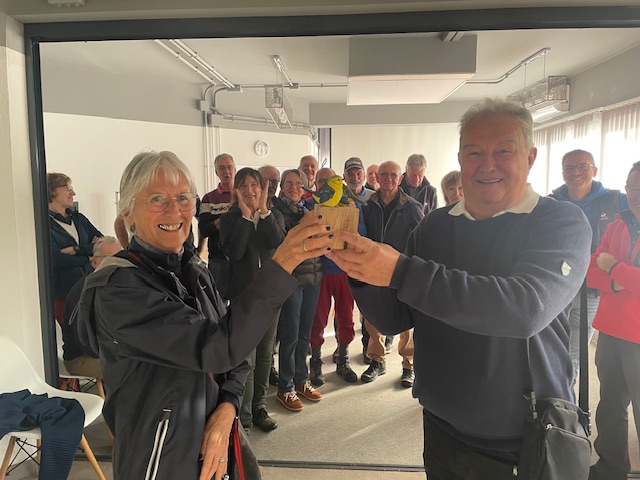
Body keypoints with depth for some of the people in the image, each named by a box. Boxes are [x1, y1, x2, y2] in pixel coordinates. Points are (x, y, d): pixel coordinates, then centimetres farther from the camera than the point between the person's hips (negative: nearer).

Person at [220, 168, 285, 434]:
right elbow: (234, 252, -17)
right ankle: (243, 418, 8)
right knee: (245, 357, -7)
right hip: (243, 294, -3)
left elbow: (277, 241, -14)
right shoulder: (230, 219, 0)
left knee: (265, 353, 14)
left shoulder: (274, 216, 7)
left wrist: (263, 209, -16)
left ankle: (259, 407, 30)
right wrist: (246, 215, -15)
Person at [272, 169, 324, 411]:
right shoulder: (276, 209, -3)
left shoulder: (308, 208, 13)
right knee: (290, 335, 0)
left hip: (313, 277, 5)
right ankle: (285, 388, 16)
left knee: (304, 333, 13)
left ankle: (301, 380, 29)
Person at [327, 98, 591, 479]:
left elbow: (528, 308, -32)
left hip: (527, 446, -3)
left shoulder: (563, 223, -13)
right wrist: (363, 270, -21)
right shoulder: (435, 227, -2)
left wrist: (400, 271, -37)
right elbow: (394, 320, -1)